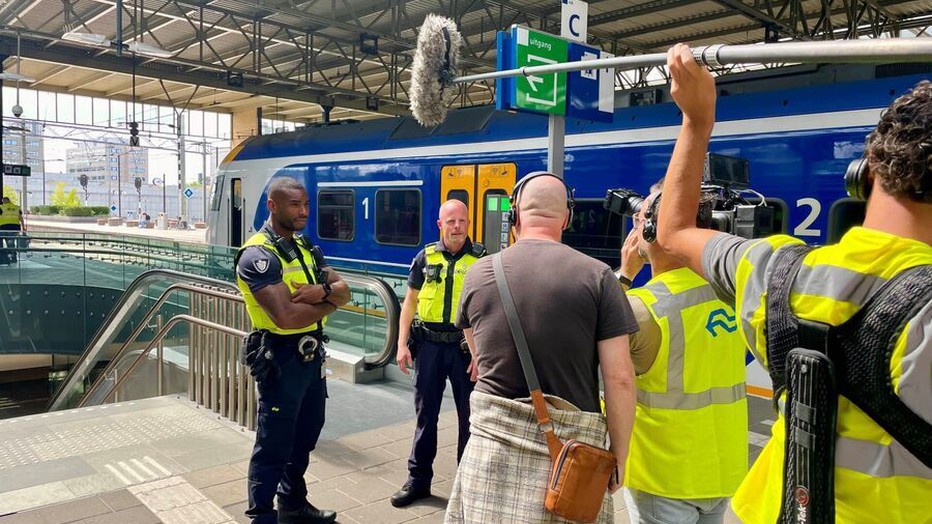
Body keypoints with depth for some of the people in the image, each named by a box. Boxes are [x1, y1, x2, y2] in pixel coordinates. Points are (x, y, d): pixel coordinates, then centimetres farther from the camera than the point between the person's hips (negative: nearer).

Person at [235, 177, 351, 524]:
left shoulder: (306, 248, 10)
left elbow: (344, 291, 3)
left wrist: (322, 291, -20)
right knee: (273, 449, 3)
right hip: (281, 360, -9)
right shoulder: (258, 255, -17)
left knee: (304, 438, 22)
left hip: (313, 355, 9)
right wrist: (329, 302, -11)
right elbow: (287, 316, -28)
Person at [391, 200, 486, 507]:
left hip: (465, 346, -2)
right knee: (425, 414, 12)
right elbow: (410, 302, 8)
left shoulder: (481, 259, -2)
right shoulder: (425, 257, 5)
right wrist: (402, 344, 0)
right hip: (428, 344, 2)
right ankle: (418, 480, 25)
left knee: (469, 415, 9)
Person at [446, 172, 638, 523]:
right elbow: (620, 379, -9)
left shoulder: (478, 274, 0)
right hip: (571, 452, -1)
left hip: (491, 444, 2)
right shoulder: (596, 275, -8)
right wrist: (618, 457, 1)